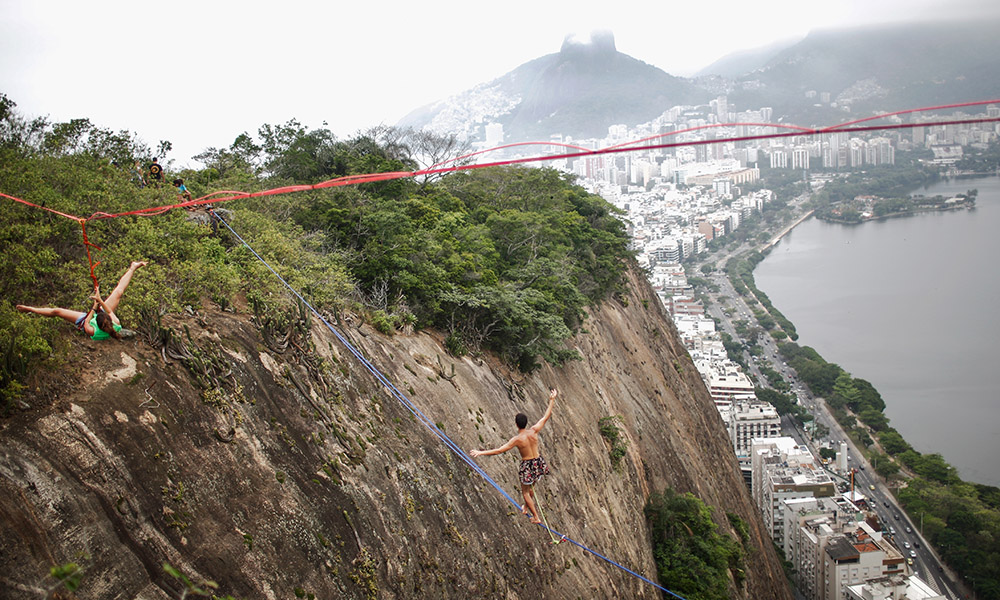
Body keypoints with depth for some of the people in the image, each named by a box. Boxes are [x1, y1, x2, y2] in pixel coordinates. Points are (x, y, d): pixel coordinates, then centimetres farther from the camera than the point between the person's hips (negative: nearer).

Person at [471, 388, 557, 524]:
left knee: (525, 491, 16)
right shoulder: (534, 431, -13)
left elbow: (499, 450, -26)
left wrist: (481, 453, -22)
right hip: (538, 462, 6)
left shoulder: (517, 439, -25)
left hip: (527, 466, -5)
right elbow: (546, 417, -2)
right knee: (530, 487, 29)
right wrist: (552, 400, 7)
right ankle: (526, 508, 50)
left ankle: (536, 517, 23)